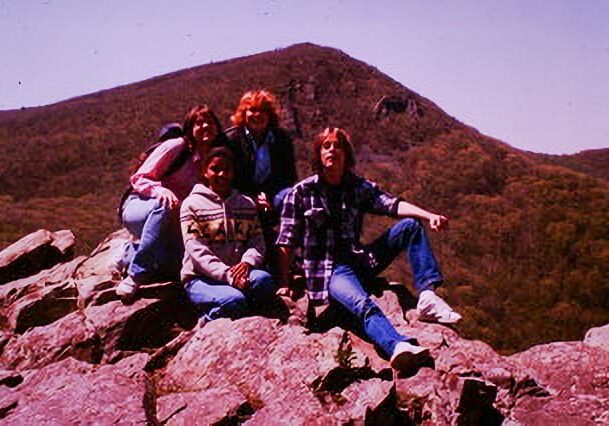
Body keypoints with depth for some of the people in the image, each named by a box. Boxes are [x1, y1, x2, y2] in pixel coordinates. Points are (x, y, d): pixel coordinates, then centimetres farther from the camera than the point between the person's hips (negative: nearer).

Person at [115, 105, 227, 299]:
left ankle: (132, 252, 8)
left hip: (169, 224, 5)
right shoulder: (176, 147, -11)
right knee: (163, 205, -38)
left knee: (177, 265, -21)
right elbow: (139, 179, -11)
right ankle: (135, 274, -33)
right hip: (138, 207, -4)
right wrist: (161, 190, -34)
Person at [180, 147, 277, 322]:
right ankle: (208, 321, -5)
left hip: (237, 273, 4)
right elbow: (196, 250, -9)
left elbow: (258, 242, 5)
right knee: (235, 301, -33)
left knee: (264, 280, -29)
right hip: (201, 278, -4)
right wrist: (226, 274, -23)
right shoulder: (192, 204, 2)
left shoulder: (247, 204, 16)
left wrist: (246, 262, -18)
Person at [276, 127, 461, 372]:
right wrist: (284, 284, -7)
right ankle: (398, 347, -64)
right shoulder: (301, 193, 1)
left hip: (360, 260, 5)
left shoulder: (360, 187, 10)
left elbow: (393, 205, -7)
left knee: (410, 226, -8)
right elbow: (286, 244, 0)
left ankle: (427, 296, -21)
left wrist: (430, 216, -24)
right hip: (327, 270, -5)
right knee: (362, 304, -36)